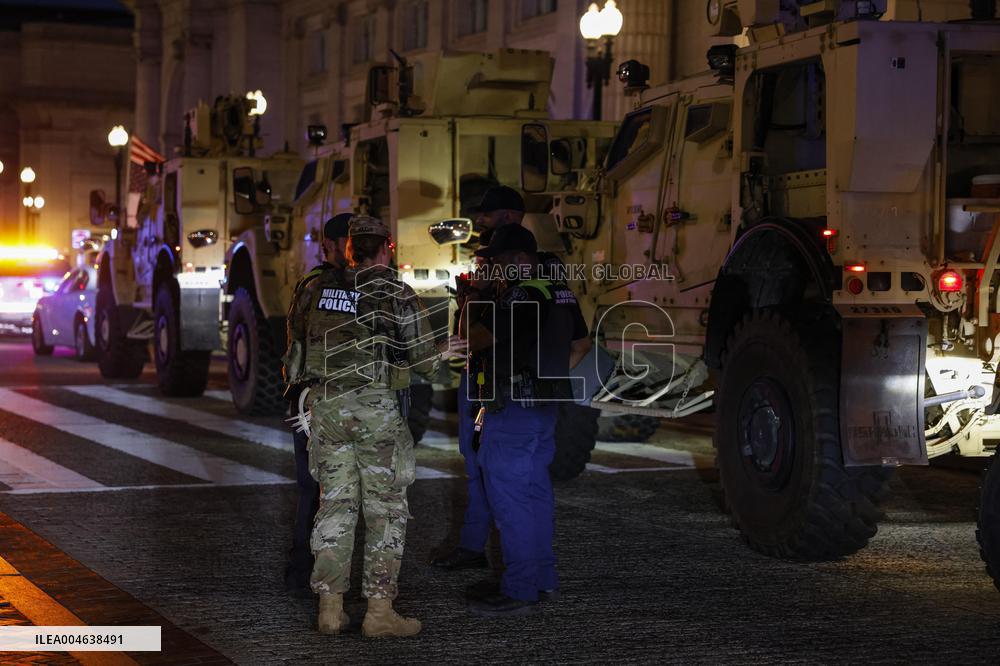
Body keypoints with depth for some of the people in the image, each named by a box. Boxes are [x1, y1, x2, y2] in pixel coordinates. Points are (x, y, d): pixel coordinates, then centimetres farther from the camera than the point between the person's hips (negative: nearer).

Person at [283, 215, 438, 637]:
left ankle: (330, 608, 10)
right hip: (376, 406, -4)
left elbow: (295, 343, 20)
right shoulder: (397, 295, -6)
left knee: (335, 503, 10)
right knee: (386, 508, 2)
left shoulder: (316, 289, 7)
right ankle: (380, 611, 0)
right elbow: (424, 362, -3)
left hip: (325, 405, 4)